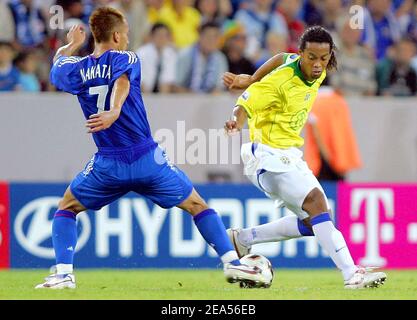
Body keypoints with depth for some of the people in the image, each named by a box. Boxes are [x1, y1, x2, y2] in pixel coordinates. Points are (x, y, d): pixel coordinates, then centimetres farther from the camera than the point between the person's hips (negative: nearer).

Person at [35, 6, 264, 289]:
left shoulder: (76, 70, 7)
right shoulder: (126, 59, -2)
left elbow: (58, 65, 31)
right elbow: (122, 81, -25)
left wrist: (72, 45, 50)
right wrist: (114, 111, -44)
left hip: (108, 164, 2)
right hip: (147, 158, -2)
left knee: (66, 207, 22)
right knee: (197, 206, 12)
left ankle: (63, 274, 4)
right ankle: (232, 263, 2)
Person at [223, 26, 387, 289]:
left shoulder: (318, 74, 2)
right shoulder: (281, 82, -20)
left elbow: (283, 58, 20)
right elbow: (244, 106, -20)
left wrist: (250, 79, 15)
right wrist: (237, 123, -42)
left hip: (290, 156, 9)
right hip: (269, 154, -9)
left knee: (312, 222, 6)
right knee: (316, 201, -25)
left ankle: (242, 239, 17)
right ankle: (352, 275, -33)